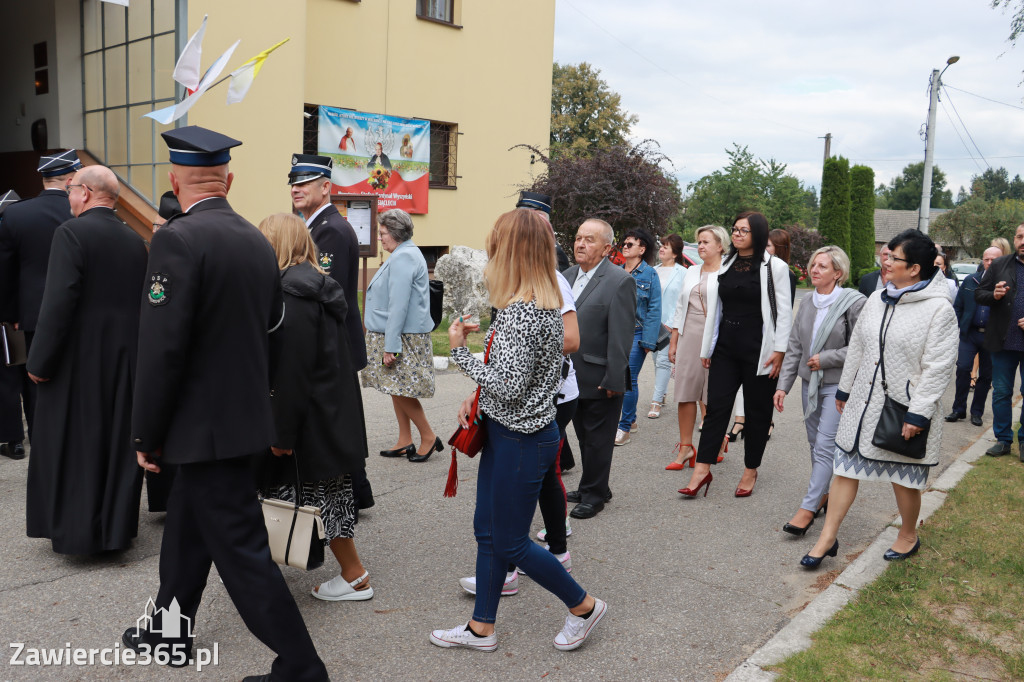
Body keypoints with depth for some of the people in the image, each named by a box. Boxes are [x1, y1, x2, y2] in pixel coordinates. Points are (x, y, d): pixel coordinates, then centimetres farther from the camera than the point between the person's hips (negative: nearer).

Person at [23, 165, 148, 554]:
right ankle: (115, 528, 22)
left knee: (71, 444, 8)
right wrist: (129, 349, 14)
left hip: (77, 360, -5)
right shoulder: (135, 241, 5)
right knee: (118, 442, 13)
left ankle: (74, 532, 17)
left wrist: (39, 362, -14)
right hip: (124, 361, 5)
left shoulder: (72, 232, -12)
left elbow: (58, 302, -19)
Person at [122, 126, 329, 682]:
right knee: (186, 530, 24)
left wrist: (146, 436, -10)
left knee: (241, 549, 1)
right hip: (244, 412, 9)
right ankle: (168, 633, 43)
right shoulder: (258, 241, 5)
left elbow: (162, 348, -21)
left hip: (206, 424, -8)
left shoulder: (177, 240, -18)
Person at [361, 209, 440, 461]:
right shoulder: (407, 254, 17)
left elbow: (398, 305, -23)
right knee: (396, 390, 13)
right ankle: (405, 442, 20)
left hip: (403, 337, -11)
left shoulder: (402, 258, -17)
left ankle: (429, 437, 7)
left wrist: (390, 346, -22)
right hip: (397, 335, 11)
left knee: (400, 389, -5)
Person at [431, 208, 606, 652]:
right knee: (487, 530, 17)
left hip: (521, 438, -10)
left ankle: (584, 607, 24)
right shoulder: (544, 302, 6)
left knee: (510, 543, 6)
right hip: (507, 431, 10)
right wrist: (477, 398, 10)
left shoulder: (520, 312, -24)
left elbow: (509, 386, -26)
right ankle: (481, 628, 30)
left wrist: (460, 351, -16)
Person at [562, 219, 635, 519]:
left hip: (600, 380, -7)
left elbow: (621, 336, -17)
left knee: (598, 440, 7)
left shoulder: (620, 281, -15)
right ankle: (590, 488, 35)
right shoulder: (568, 275, 9)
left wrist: (612, 380, -18)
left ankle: (594, 494, 23)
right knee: (583, 436, 19)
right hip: (572, 377, 7)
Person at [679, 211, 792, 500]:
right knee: (716, 406, 0)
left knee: (757, 411, 7)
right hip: (726, 348, 4)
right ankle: (702, 470, 2)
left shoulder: (774, 267, -3)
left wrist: (779, 351, -11)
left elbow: (784, 312, -5)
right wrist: (707, 347, 12)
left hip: (758, 351, -4)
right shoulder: (726, 265, 11)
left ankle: (750, 472, 19)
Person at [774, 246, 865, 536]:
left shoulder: (854, 302, -11)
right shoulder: (807, 305, 8)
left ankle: (808, 507, -6)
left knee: (825, 446, -8)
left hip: (838, 386, -6)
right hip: (810, 384, 6)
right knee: (815, 444, 13)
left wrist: (824, 359, -13)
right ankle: (824, 494, 28)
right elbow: (794, 349, 10)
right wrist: (783, 385, 4)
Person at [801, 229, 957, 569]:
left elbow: (938, 368, -16)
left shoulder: (938, 309, -13)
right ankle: (827, 538, 15)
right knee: (846, 468, 7)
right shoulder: (877, 301, 7)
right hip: (864, 404, 6)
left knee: (905, 478, 12)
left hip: (904, 410, -5)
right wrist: (844, 389, 17)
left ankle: (908, 536, 36)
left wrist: (918, 414, -19)